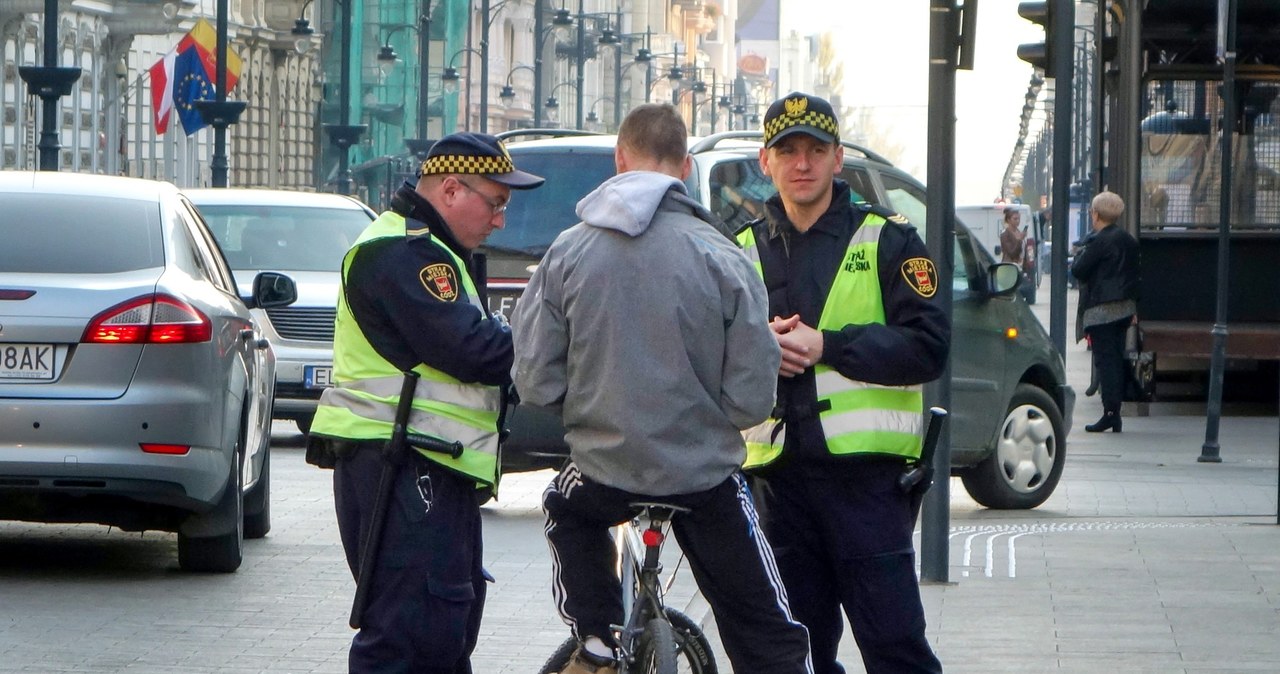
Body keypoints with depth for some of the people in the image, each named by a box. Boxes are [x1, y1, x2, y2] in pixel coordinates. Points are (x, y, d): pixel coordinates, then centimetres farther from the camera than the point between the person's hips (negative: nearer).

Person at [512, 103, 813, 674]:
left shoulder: (568, 253, -6)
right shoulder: (721, 256, -10)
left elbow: (535, 382, -3)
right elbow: (753, 398, -9)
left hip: (604, 469, 2)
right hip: (706, 474, -1)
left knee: (567, 515, 38)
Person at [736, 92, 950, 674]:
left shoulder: (885, 240, 2)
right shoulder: (743, 252, 14)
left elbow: (928, 347, -7)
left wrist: (826, 346, -15)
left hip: (865, 472, -4)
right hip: (778, 473, 4)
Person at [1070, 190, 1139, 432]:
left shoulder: (1099, 242, -14)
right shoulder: (1127, 240, 12)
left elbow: (1078, 270, -13)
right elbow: (1135, 274, 17)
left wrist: (1080, 254, 7)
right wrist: (1134, 307, 21)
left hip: (1102, 309, -8)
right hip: (1124, 306, 8)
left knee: (1105, 359, -8)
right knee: (1117, 358, 11)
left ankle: (1110, 413, -13)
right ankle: (1115, 416, 12)